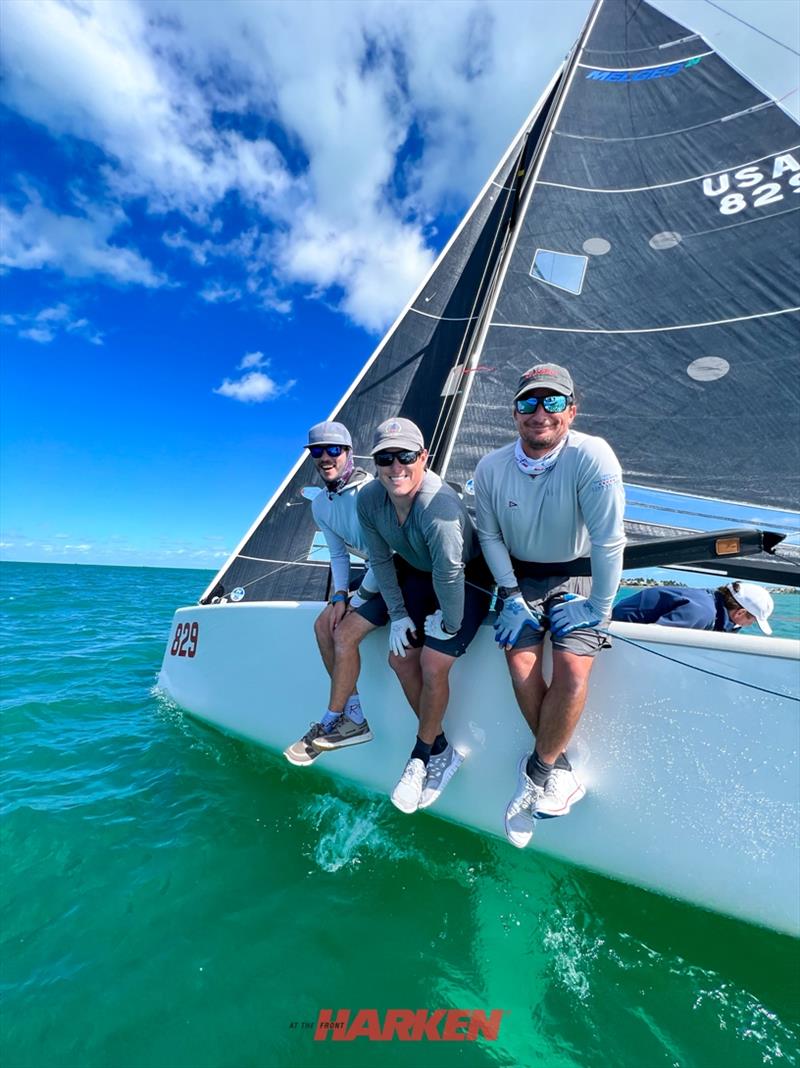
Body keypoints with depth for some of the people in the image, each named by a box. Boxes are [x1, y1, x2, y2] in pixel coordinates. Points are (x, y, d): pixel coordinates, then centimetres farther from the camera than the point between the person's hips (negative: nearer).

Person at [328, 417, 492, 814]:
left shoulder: (437, 504, -36)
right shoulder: (369, 499, -15)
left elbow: (449, 574, -32)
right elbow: (381, 560, -4)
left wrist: (450, 623, -18)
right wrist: (397, 614, -3)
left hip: (467, 578, -6)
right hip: (417, 574, 7)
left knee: (433, 665, -15)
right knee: (400, 654, 2)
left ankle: (422, 755, 12)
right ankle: (439, 749, 21)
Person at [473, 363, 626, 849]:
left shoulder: (592, 457, -21)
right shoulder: (491, 467, -9)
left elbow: (609, 542, -18)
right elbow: (490, 536, 0)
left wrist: (598, 609, -14)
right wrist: (512, 597, -7)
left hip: (578, 577, -2)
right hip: (519, 578, 3)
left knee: (573, 666, -21)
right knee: (522, 662, -18)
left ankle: (537, 774, 3)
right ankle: (560, 774, 5)